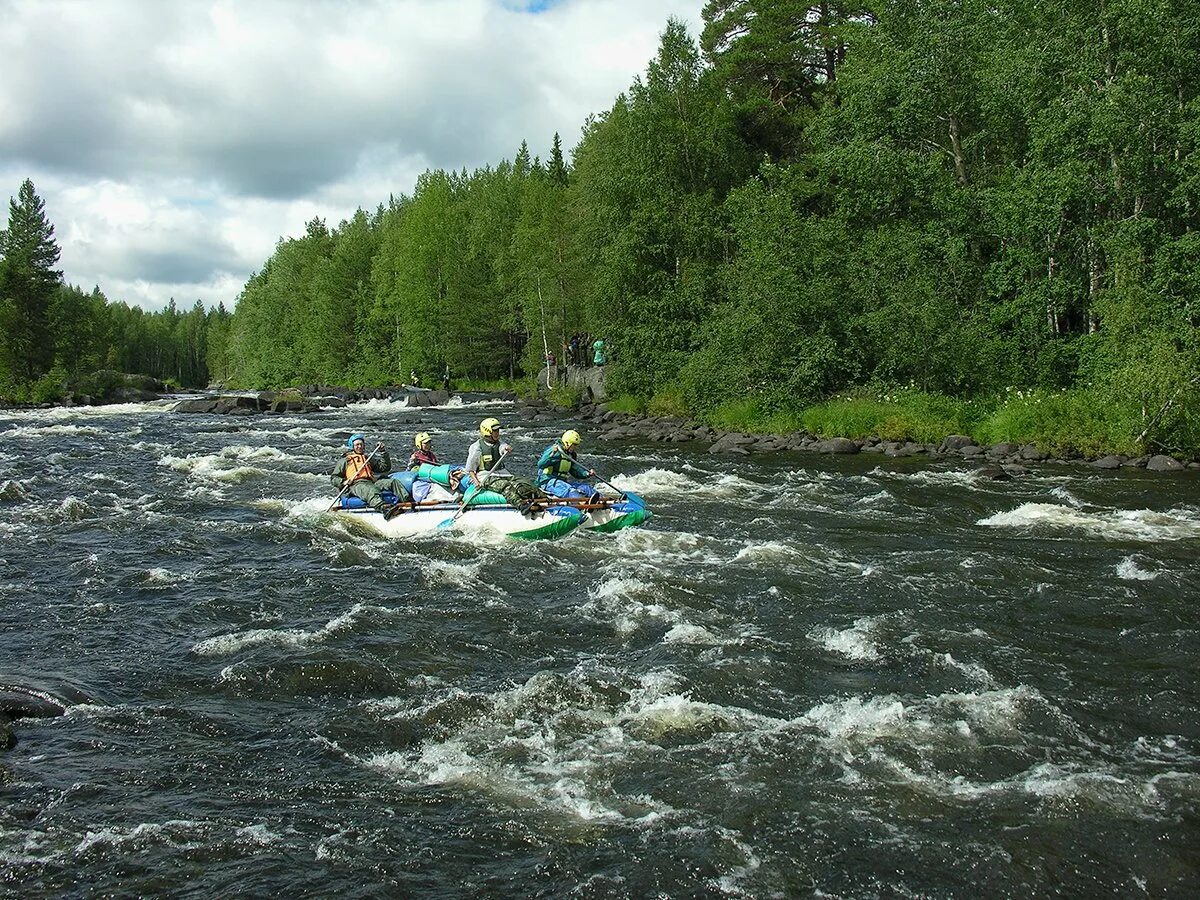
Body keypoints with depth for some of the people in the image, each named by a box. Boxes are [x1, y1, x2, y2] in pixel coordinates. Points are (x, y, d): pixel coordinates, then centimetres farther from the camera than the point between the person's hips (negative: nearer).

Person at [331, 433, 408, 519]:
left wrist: (384, 453, 12)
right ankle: (383, 508, -68)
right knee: (370, 490, -40)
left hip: (371, 482, 5)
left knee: (392, 482, -21)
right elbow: (333, 477, 16)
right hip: (355, 485, -4)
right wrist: (343, 482, -6)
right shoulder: (344, 461, 22)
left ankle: (407, 500, -45)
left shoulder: (368, 458, 33)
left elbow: (386, 468, 25)